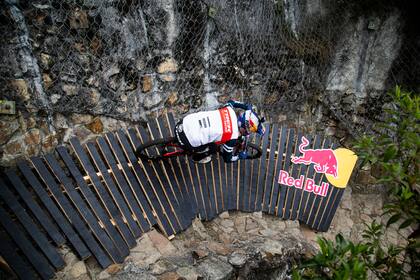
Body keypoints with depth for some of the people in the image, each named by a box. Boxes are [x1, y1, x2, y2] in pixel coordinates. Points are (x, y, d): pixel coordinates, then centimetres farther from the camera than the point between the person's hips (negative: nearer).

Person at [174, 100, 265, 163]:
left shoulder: (230, 110, 2)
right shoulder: (233, 136, -14)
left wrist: (246, 106, 37)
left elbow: (231, 102, 29)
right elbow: (227, 158, 3)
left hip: (184, 122, 7)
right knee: (213, 148, 16)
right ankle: (197, 157, 42)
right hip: (187, 141, -7)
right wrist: (241, 156, 20)